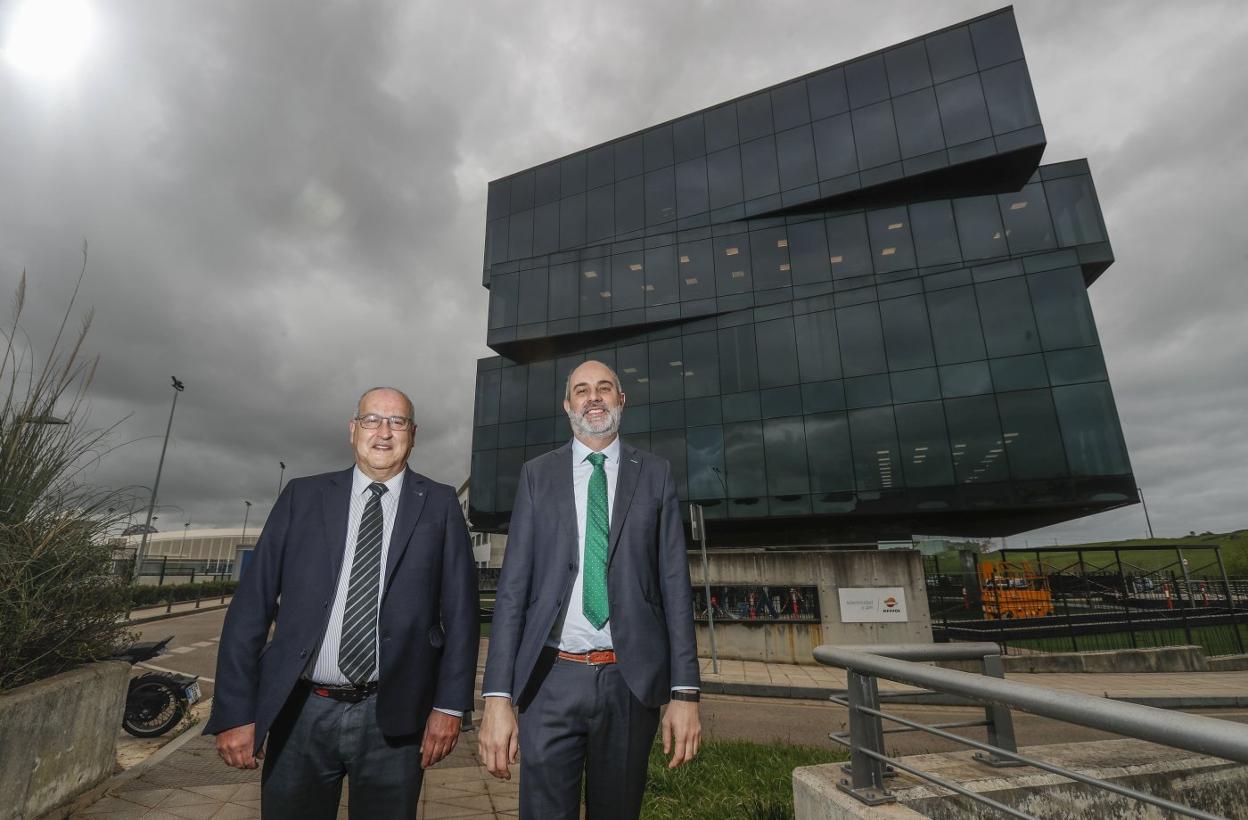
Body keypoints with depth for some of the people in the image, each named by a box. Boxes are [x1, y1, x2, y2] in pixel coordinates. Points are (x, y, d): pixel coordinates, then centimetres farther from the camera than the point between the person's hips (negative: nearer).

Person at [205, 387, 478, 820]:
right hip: (302, 713, 1)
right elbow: (252, 603, 1)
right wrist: (235, 711, -2)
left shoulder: (439, 504, -1)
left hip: (393, 718, 0)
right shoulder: (302, 496, 2)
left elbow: (460, 610, -2)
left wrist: (449, 704, -4)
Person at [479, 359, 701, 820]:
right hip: (551, 680, 0)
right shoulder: (537, 475, 4)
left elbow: (675, 586, 2)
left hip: (632, 680, 1)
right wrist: (497, 697, -6)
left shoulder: (655, 475, 4)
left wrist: (685, 692, -3)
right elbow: (512, 587, 0)